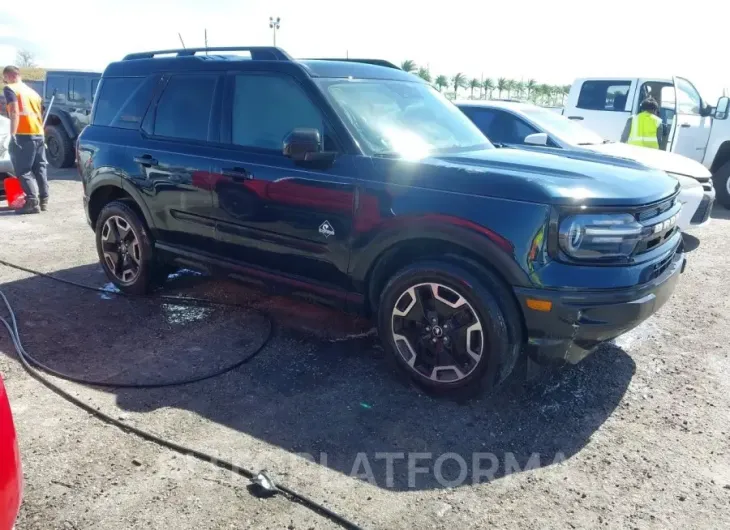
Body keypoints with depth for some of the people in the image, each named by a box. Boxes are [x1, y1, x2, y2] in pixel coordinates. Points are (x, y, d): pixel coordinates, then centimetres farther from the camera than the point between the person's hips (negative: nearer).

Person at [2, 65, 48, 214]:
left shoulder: (9, 89, -1)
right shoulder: (32, 91, 21)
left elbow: (15, 112, -14)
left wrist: (12, 134, -18)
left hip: (23, 135, -7)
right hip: (38, 134, 7)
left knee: (23, 170, -5)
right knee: (39, 168, 11)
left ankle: (32, 202, -14)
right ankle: (43, 200, 14)